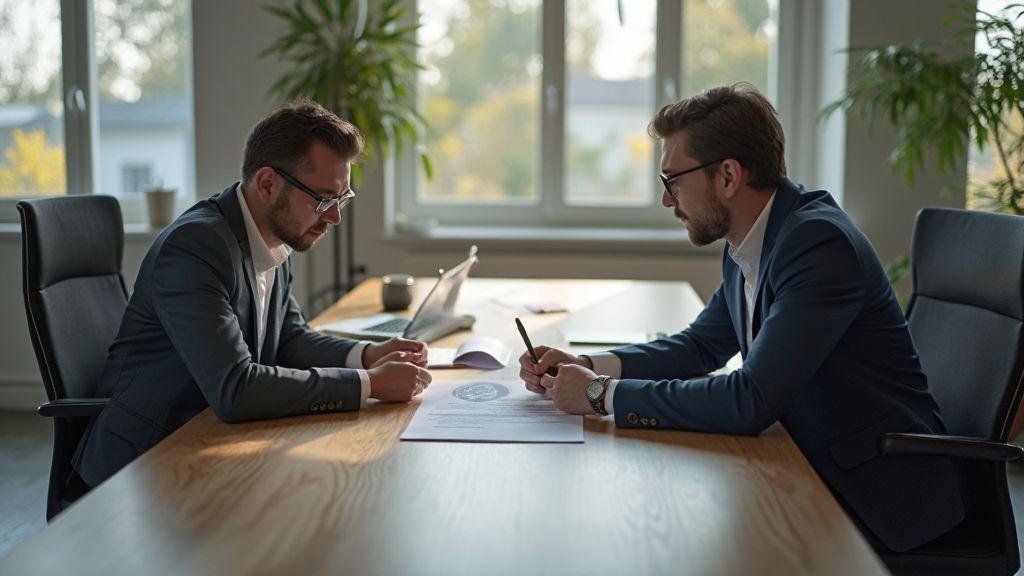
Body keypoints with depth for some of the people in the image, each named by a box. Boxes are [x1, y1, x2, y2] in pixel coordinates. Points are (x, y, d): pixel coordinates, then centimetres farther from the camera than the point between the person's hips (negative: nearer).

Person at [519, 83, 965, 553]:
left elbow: (750, 401, -32)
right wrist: (584, 367, 1)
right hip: (814, 468, 7)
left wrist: (604, 394, -22)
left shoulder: (819, 242, -25)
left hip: (881, 498, -7)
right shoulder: (746, 248, 3)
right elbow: (700, 347, 16)